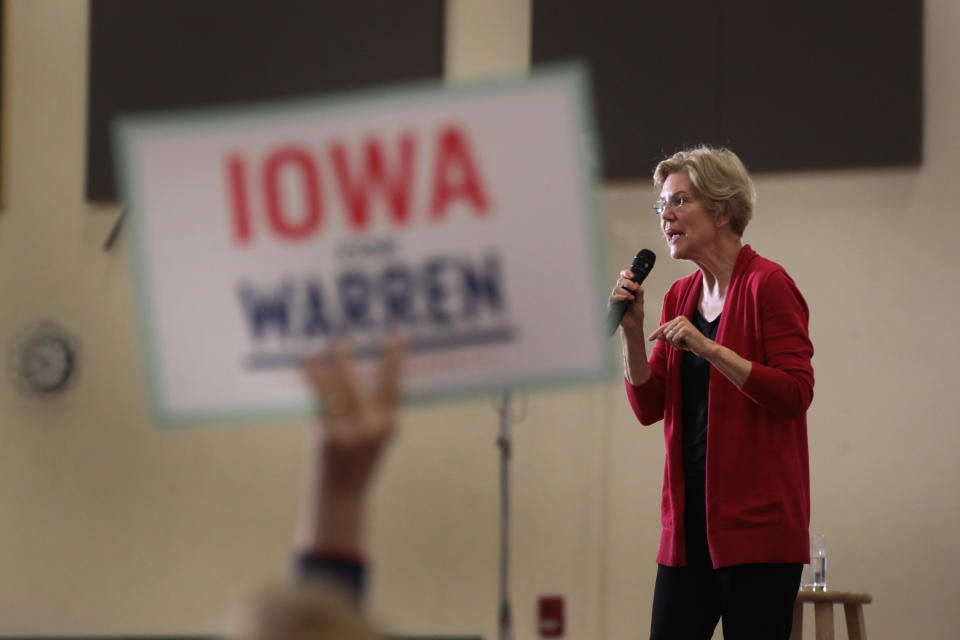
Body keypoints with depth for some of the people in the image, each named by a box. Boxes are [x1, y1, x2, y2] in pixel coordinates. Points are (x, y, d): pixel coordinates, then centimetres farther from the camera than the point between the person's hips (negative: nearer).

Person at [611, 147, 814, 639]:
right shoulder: (679, 296, 14)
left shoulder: (768, 285, -6)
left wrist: (708, 348, -20)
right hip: (690, 520, 7)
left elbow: (795, 393, -15)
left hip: (756, 524, -7)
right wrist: (632, 331, -1)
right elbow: (649, 407, 13)